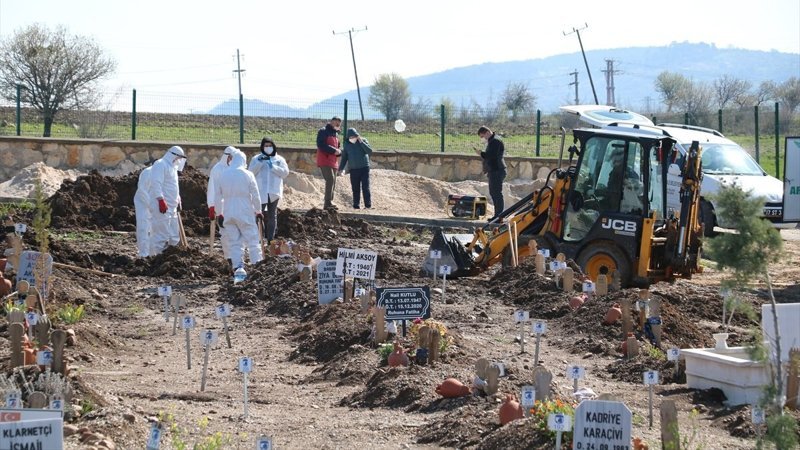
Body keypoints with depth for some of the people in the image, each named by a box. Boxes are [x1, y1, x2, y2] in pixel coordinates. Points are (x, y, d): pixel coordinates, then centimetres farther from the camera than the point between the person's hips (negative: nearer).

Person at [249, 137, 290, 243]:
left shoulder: (279, 159, 8)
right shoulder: (256, 159, 6)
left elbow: (285, 173, -3)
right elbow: (251, 173, -4)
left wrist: (273, 167, -14)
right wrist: (259, 163, -16)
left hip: (274, 193, 2)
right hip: (260, 192, -2)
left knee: (272, 216, 8)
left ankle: (270, 239, 13)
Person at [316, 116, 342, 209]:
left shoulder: (336, 133, 21)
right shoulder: (323, 131, -5)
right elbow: (321, 145, -17)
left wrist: (338, 151, 2)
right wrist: (333, 150, -21)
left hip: (333, 162, 9)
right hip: (325, 160, -9)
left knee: (333, 183, 7)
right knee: (330, 179, -21)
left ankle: (329, 204, 10)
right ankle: (328, 203, -24)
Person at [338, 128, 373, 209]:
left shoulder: (363, 141, 0)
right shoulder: (347, 144, 6)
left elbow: (370, 151, -13)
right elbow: (344, 157, 12)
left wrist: (361, 142, -17)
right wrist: (341, 168, 7)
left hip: (364, 168, -2)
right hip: (353, 169, 2)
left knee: (365, 187, -5)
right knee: (355, 188, 3)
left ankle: (368, 204, -2)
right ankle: (356, 205, 8)